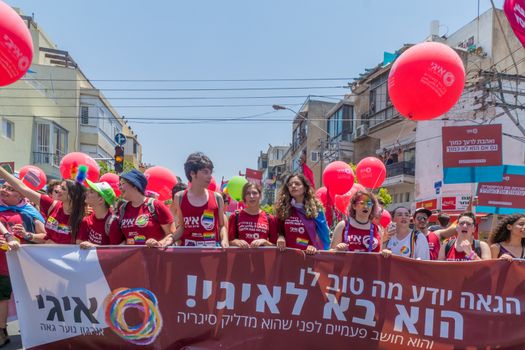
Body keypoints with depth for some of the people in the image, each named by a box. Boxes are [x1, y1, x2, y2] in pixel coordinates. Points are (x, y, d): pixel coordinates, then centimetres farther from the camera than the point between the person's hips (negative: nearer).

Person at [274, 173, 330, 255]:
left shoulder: (315, 208, 1)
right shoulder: (282, 208, 5)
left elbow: (323, 233, 4)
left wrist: (316, 247, -10)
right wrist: (280, 237, -5)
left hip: (310, 254, -1)